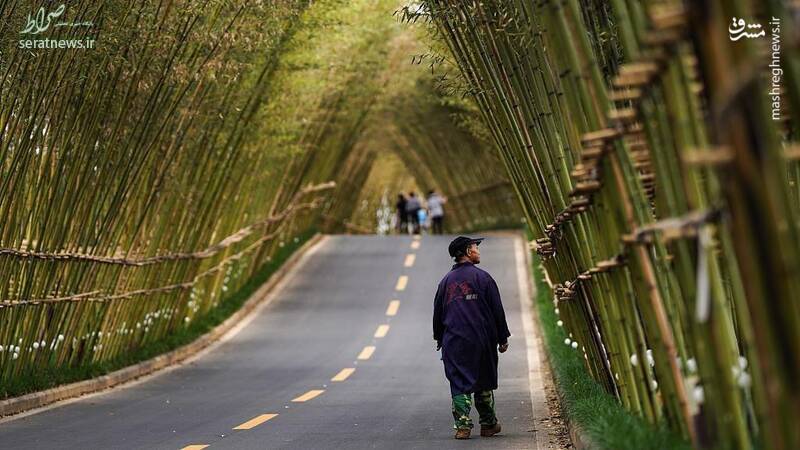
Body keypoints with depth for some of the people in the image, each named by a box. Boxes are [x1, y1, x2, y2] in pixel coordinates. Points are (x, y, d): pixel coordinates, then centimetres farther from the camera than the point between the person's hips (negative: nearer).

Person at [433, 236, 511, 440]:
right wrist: (503, 339, 4)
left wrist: (439, 339, 23)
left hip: (453, 343, 2)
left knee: (459, 384, 1)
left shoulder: (446, 281, 7)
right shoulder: (482, 277, -3)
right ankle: (488, 424, 19)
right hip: (482, 342, -1)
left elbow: (438, 313, 12)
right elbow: (497, 310, -3)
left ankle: (463, 425, -9)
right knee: (484, 382, 11)